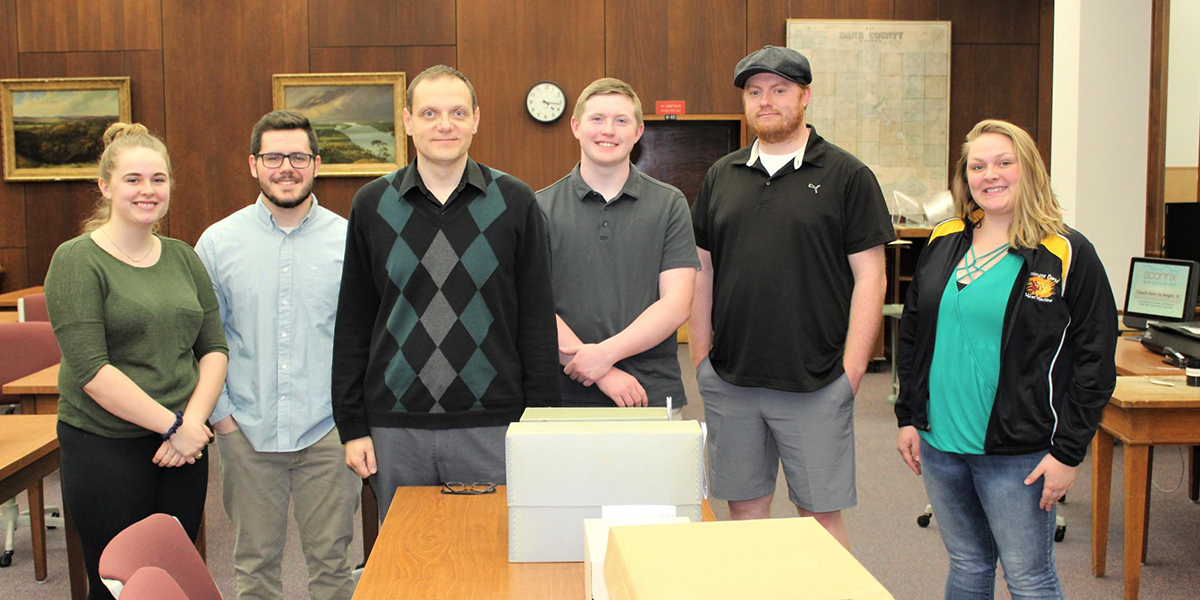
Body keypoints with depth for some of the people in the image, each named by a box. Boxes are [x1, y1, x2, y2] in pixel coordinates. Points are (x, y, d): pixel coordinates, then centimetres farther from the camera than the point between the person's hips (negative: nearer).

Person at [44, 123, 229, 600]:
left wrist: (194, 421, -8)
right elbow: (90, 369, -15)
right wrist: (172, 426, -16)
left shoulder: (183, 257, 10)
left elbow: (214, 346, 8)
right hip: (105, 449, -5)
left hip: (183, 445, 5)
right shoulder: (77, 260, -7)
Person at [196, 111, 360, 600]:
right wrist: (219, 412, 0)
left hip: (328, 429, -1)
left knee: (331, 559, 8)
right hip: (247, 431, 1)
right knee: (255, 560, 12)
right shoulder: (219, 242, 3)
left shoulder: (349, 239, 0)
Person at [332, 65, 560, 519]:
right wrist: (352, 425, 4)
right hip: (394, 429, 2)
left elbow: (538, 322, 2)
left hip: (492, 428, -1)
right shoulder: (373, 205, 5)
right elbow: (353, 323, 8)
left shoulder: (514, 203, 1)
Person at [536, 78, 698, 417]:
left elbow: (677, 303, -3)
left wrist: (606, 352, -15)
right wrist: (603, 374, -15)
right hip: (568, 398, 0)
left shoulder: (669, 205, 4)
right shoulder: (542, 207, 2)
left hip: (654, 396, 1)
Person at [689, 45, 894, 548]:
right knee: (744, 508, 12)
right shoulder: (721, 177, 10)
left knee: (822, 514, 4)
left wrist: (852, 369, -10)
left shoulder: (846, 176, -1)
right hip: (729, 380, 4)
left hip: (814, 383, -3)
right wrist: (701, 356, 7)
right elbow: (701, 271, 14)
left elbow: (869, 276, -4)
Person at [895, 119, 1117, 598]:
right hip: (939, 445, 5)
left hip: (1017, 454, -4)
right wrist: (907, 416, 9)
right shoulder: (943, 243, 8)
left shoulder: (1067, 255, -7)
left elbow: (1095, 361, -7)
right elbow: (912, 333, 14)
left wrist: (1068, 452, -11)